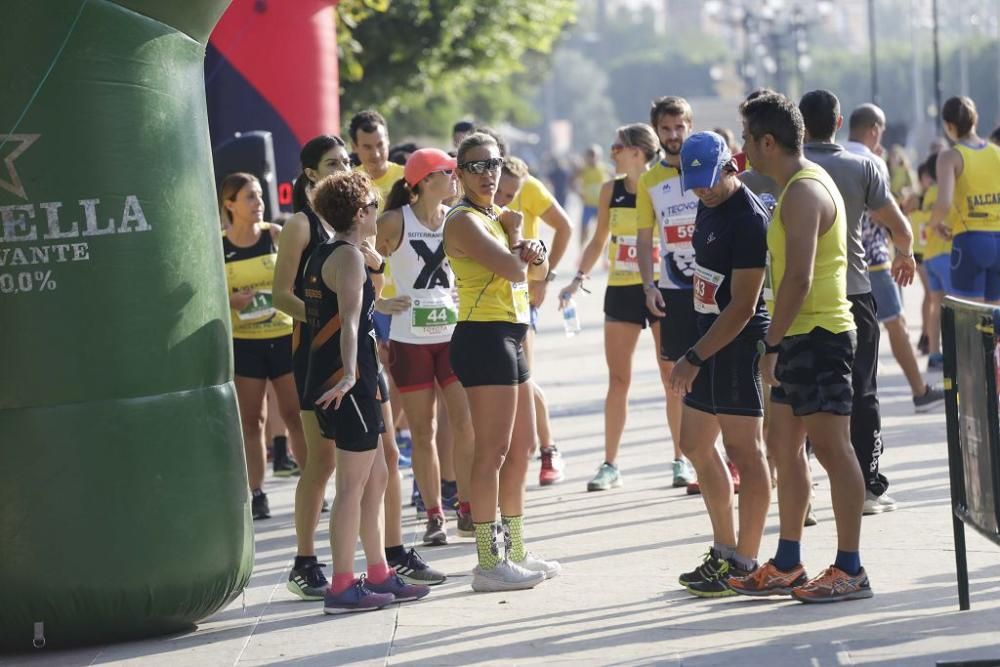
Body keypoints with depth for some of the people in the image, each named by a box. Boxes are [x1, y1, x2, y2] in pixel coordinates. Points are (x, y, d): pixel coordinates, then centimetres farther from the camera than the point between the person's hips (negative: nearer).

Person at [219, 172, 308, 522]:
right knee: (250, 419, 4)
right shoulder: (217, 248, -1)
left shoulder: (277, 235, -1)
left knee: (296, 414, 2)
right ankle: (256, 493, 9)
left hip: (284, 335, 0)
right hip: (243, 342, 0)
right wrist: (231, 301, -14)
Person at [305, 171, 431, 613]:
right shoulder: (349, 256, -14)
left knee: (376, 477, 17)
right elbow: (350, 319, -29)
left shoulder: (326, 254, 15)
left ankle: (379, 576, 23)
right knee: (353, 485, -6)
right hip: (347, 385, -10)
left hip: (352, 382, 10)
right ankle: (342, 588, -5)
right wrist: (348, 374, -37)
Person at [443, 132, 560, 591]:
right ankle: (489, 563, -8)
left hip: (509, 338, 10)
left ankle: (515, 552, 26)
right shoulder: (465, 220, -12)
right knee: (493, 451, -10)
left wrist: (534, 256, -3)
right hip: (484, 336, -10)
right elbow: (512, 269, -22)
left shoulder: (497, 216, 17)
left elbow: (535, 272, 21)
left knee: (522, 446, 16)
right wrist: (515, 235, -2)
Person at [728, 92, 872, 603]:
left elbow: (799, 278, -22)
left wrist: (772, 344, -20)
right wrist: (778, 342, 20)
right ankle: (787, 566, 18)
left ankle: (850, 570, -4)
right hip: (802, 337, 11)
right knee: (783, 447, 13)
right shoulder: (801, 185, 17)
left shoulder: (803, 192, -16)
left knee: (831, 448, -7)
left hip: (817, 335, -11)